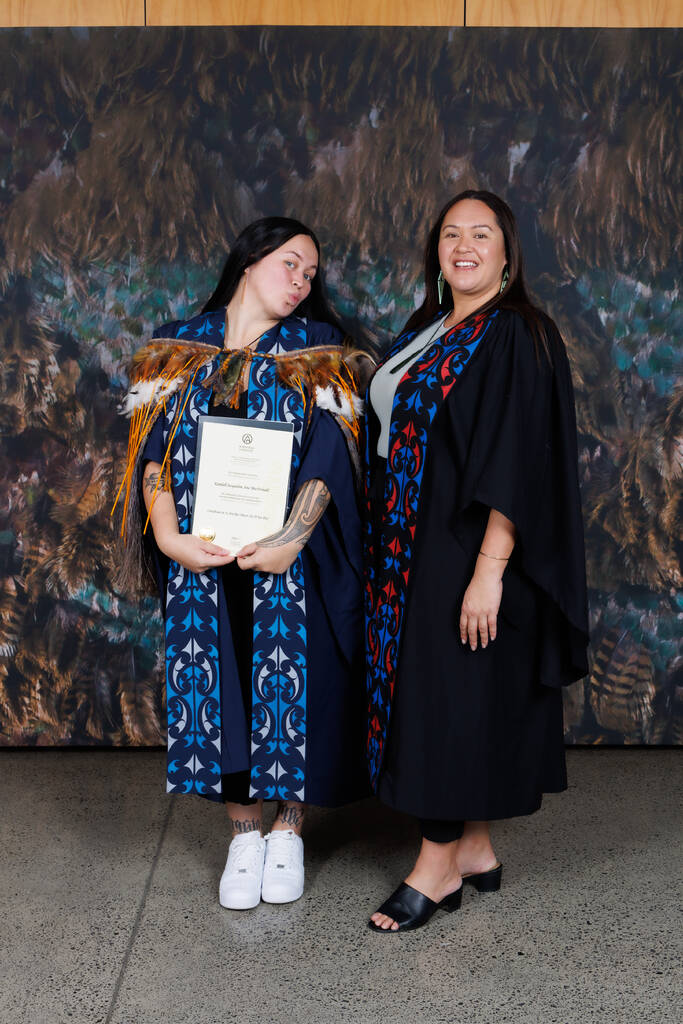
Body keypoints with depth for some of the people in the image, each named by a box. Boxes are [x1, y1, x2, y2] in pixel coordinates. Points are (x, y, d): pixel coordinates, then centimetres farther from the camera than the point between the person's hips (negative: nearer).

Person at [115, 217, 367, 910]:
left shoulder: (316, 351, 4)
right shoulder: (179, 348, 8)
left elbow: (329, 454, -7)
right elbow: (153, 450, 1)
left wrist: (293, 537, -21)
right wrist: (169, 535, -14)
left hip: (291, 563, -1)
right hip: (201, 561, 1)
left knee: (290, 685, 3)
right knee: (218, 686, 5)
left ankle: (289, 827, 22)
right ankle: (243, 832, 22)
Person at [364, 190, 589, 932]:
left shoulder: (519, 336, -12)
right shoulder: (426, 330, 13)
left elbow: (520, 464, -19)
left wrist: (489, 571, -24)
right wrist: (384, 552, 13)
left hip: (466, 550, -8)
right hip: (414, 549, 9)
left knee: (451, 696, -2)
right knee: (431, 696, 12)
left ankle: (438, 868, 12)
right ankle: (474, 850, 26)